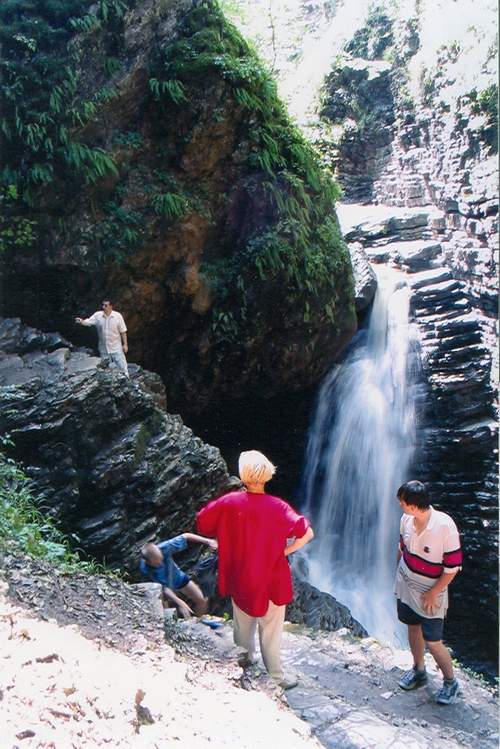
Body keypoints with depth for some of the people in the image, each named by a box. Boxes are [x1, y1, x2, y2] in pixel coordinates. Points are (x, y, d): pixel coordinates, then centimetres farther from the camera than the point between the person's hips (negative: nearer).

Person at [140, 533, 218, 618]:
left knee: (202, 600, 3)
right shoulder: (145, 570, -39)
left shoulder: (164, 548, -36)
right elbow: (163, 588, -35)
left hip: (177, 577, 3)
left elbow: (185, 536, -26)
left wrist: (208, 541, -31)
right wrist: (180, 603, -42)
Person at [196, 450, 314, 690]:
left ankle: (244, 661, 42)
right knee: (270, 632, 12)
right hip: (271, 580, -2)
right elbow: (307, 533, -20)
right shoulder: (277, 507, -17)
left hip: (240, 578, 2)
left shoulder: (229, 502, -12)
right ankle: (276, 677, 24)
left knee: (243, 626, 23)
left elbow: (201, 523, -1)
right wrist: (285, 551, -7)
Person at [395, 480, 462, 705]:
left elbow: (452, 566, -19)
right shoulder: (406, 520, -11)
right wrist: (398, 574, 14)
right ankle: (419, 670, 42)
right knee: (413, 628, 20)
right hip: (406, 586, 5)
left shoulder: (445, 526, -28)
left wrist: (433, 593, -15)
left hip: (429, 593, -5)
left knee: (433, 642, 1)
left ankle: (450, 682, 26)